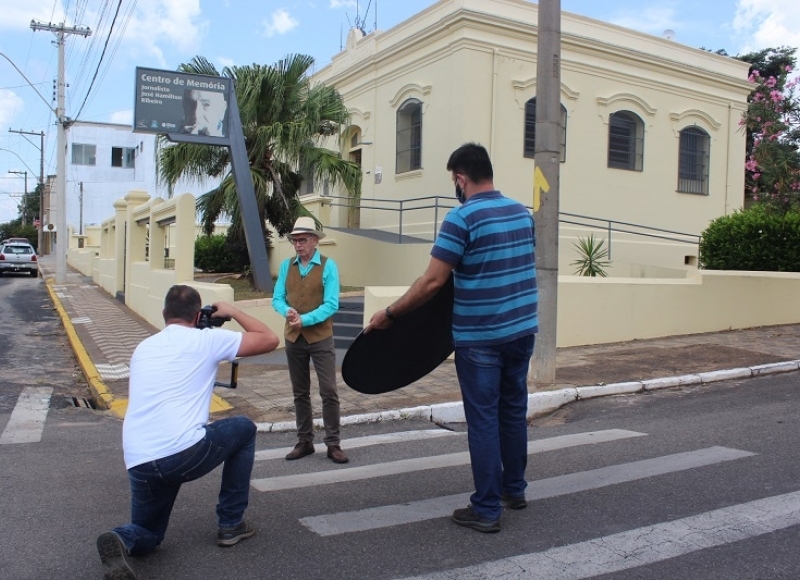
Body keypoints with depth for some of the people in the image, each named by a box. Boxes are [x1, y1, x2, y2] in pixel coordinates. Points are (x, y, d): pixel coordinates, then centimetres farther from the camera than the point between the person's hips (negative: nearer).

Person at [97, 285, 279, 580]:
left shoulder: (143, 347, 21)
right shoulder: (207, 339, 4)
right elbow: (270, 339, 10)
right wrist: (232, 311, 24)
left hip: (138, 463, 5)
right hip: (184, 453, -5)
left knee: (147, 534, 29)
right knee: (244, 429, 25)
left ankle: (122, 541, -9)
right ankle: (231, 523, 27)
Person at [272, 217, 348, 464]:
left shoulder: (328, 266, -7)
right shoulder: (287, 265, 6)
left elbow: (331, 305, -13)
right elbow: (277, 298, 3)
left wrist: (304, 320, -21)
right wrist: (288, 311, -19)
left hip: (320, 337, -4)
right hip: (293, 338, 4)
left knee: (329, 392, -3)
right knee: (300, 393, 12)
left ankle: (333, 444, 7)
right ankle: (304, 441, 23)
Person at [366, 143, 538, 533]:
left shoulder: (462, 218, -15)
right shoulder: (523, 213, 7)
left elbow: (432, 282, -18)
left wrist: (388, 315, -9)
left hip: (480, 338, -7)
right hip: (522, 330, 7)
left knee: (483, 419, 1)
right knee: (514, 409, 18)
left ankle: (486, 510, 10)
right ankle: (515, 489, 33)